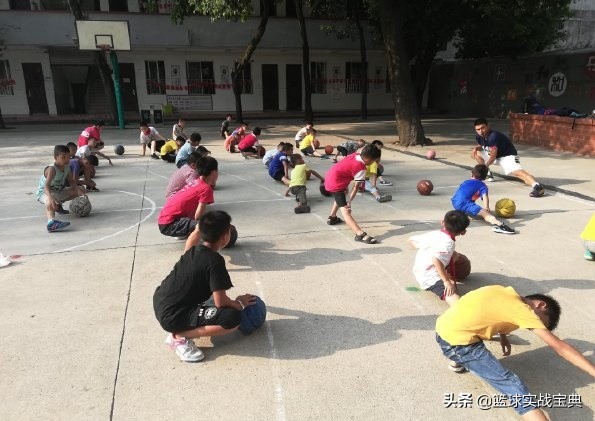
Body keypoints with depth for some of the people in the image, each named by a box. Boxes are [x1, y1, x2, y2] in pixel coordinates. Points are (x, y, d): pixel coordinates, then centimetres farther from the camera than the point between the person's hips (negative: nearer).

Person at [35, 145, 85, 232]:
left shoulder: (67, 167, -4)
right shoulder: (52, 169, -28)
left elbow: (72, 181, 3)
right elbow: (46, 185, -41)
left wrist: (79, 190, -19)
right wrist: (50, 197, -60)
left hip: (57, 192, 9)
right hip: (43, 192, -9)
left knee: (77, 191, 9)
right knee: (50, 202, -42)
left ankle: (58, 206, 22)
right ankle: (52, 222, -70)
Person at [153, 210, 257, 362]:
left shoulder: (194, 251, 7)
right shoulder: (215, 261, -18)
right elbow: (221, 302, -20)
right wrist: (240, 303, 1)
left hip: (161, 305, 9)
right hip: (172, 317, -9)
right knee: (233, 318, -16)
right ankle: (180, 337, -8)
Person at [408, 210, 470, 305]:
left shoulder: (433, 233, 7)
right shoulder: (448, 243, -17)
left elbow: (411, 240, 17)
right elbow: (436, 259, -34)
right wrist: (447, 281, -29)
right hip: (431, 279, -9)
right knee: (452, 295, -35)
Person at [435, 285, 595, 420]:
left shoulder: (508, 294, 13)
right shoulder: (522, 310, -8)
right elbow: (559, 347, -7)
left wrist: (502, 335, 25)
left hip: (444, 327, 9)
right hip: (457, 341, -9)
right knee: (514, 387, -12)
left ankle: (458, 361, 49)